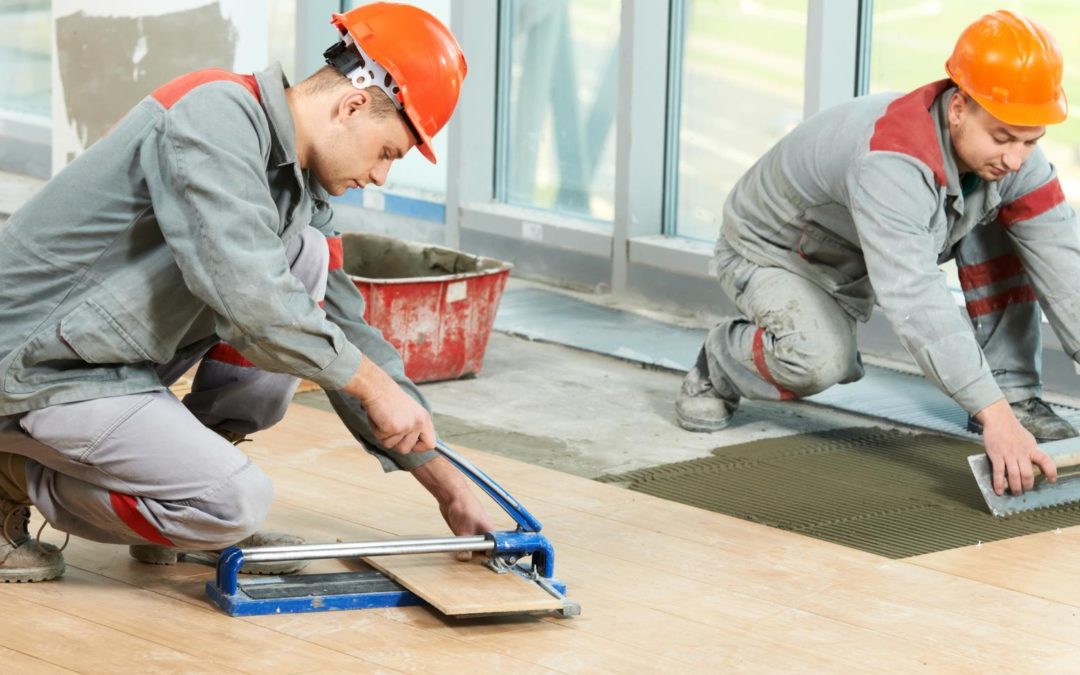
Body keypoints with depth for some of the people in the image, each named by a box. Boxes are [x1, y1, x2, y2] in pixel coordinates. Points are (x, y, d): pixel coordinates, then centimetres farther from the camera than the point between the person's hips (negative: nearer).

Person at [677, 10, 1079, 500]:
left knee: (1002, 223, -13)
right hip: (772, 252, -6)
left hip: (860, 262, 7)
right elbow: (915, 299, -53)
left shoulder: (1009, 151, -21)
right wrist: (993, 416, -59)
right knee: (821, 361, -35)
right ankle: (719, 366, -2)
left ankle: (1017, 397, -6)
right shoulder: (892, 162, -43)